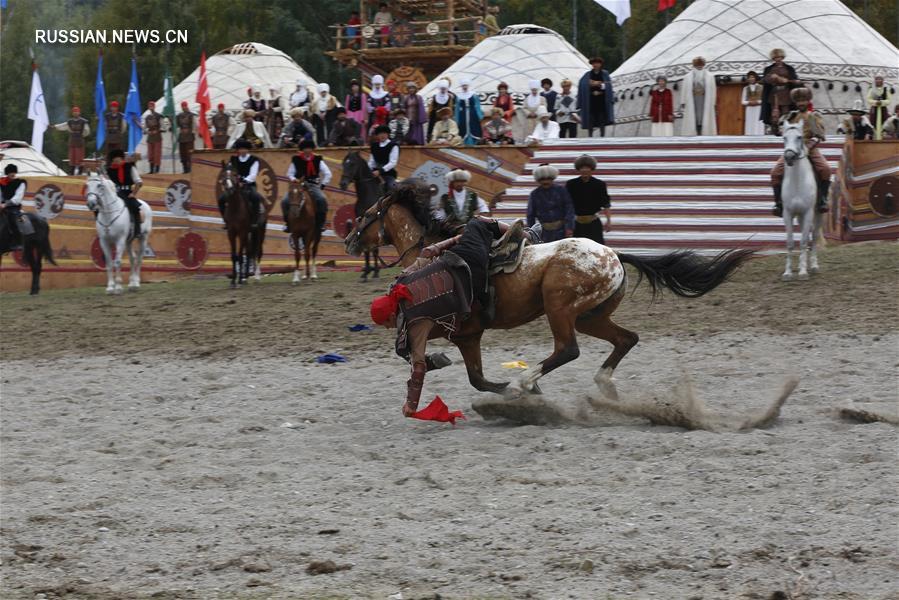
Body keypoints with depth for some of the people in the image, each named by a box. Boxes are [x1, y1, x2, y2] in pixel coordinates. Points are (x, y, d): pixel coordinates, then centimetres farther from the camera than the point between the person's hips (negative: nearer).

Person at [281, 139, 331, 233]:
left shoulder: (318, 160, 0)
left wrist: (322, 185, -5)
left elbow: (328, 174, 3)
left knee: (322, 200, -30)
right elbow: (290, 173, 10)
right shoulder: (296, 159, 0)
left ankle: (320, 223, -16)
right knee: (285, 201, -20)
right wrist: (293, 179, -10)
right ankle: (288, 223, 0)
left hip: (313, 185, -1)